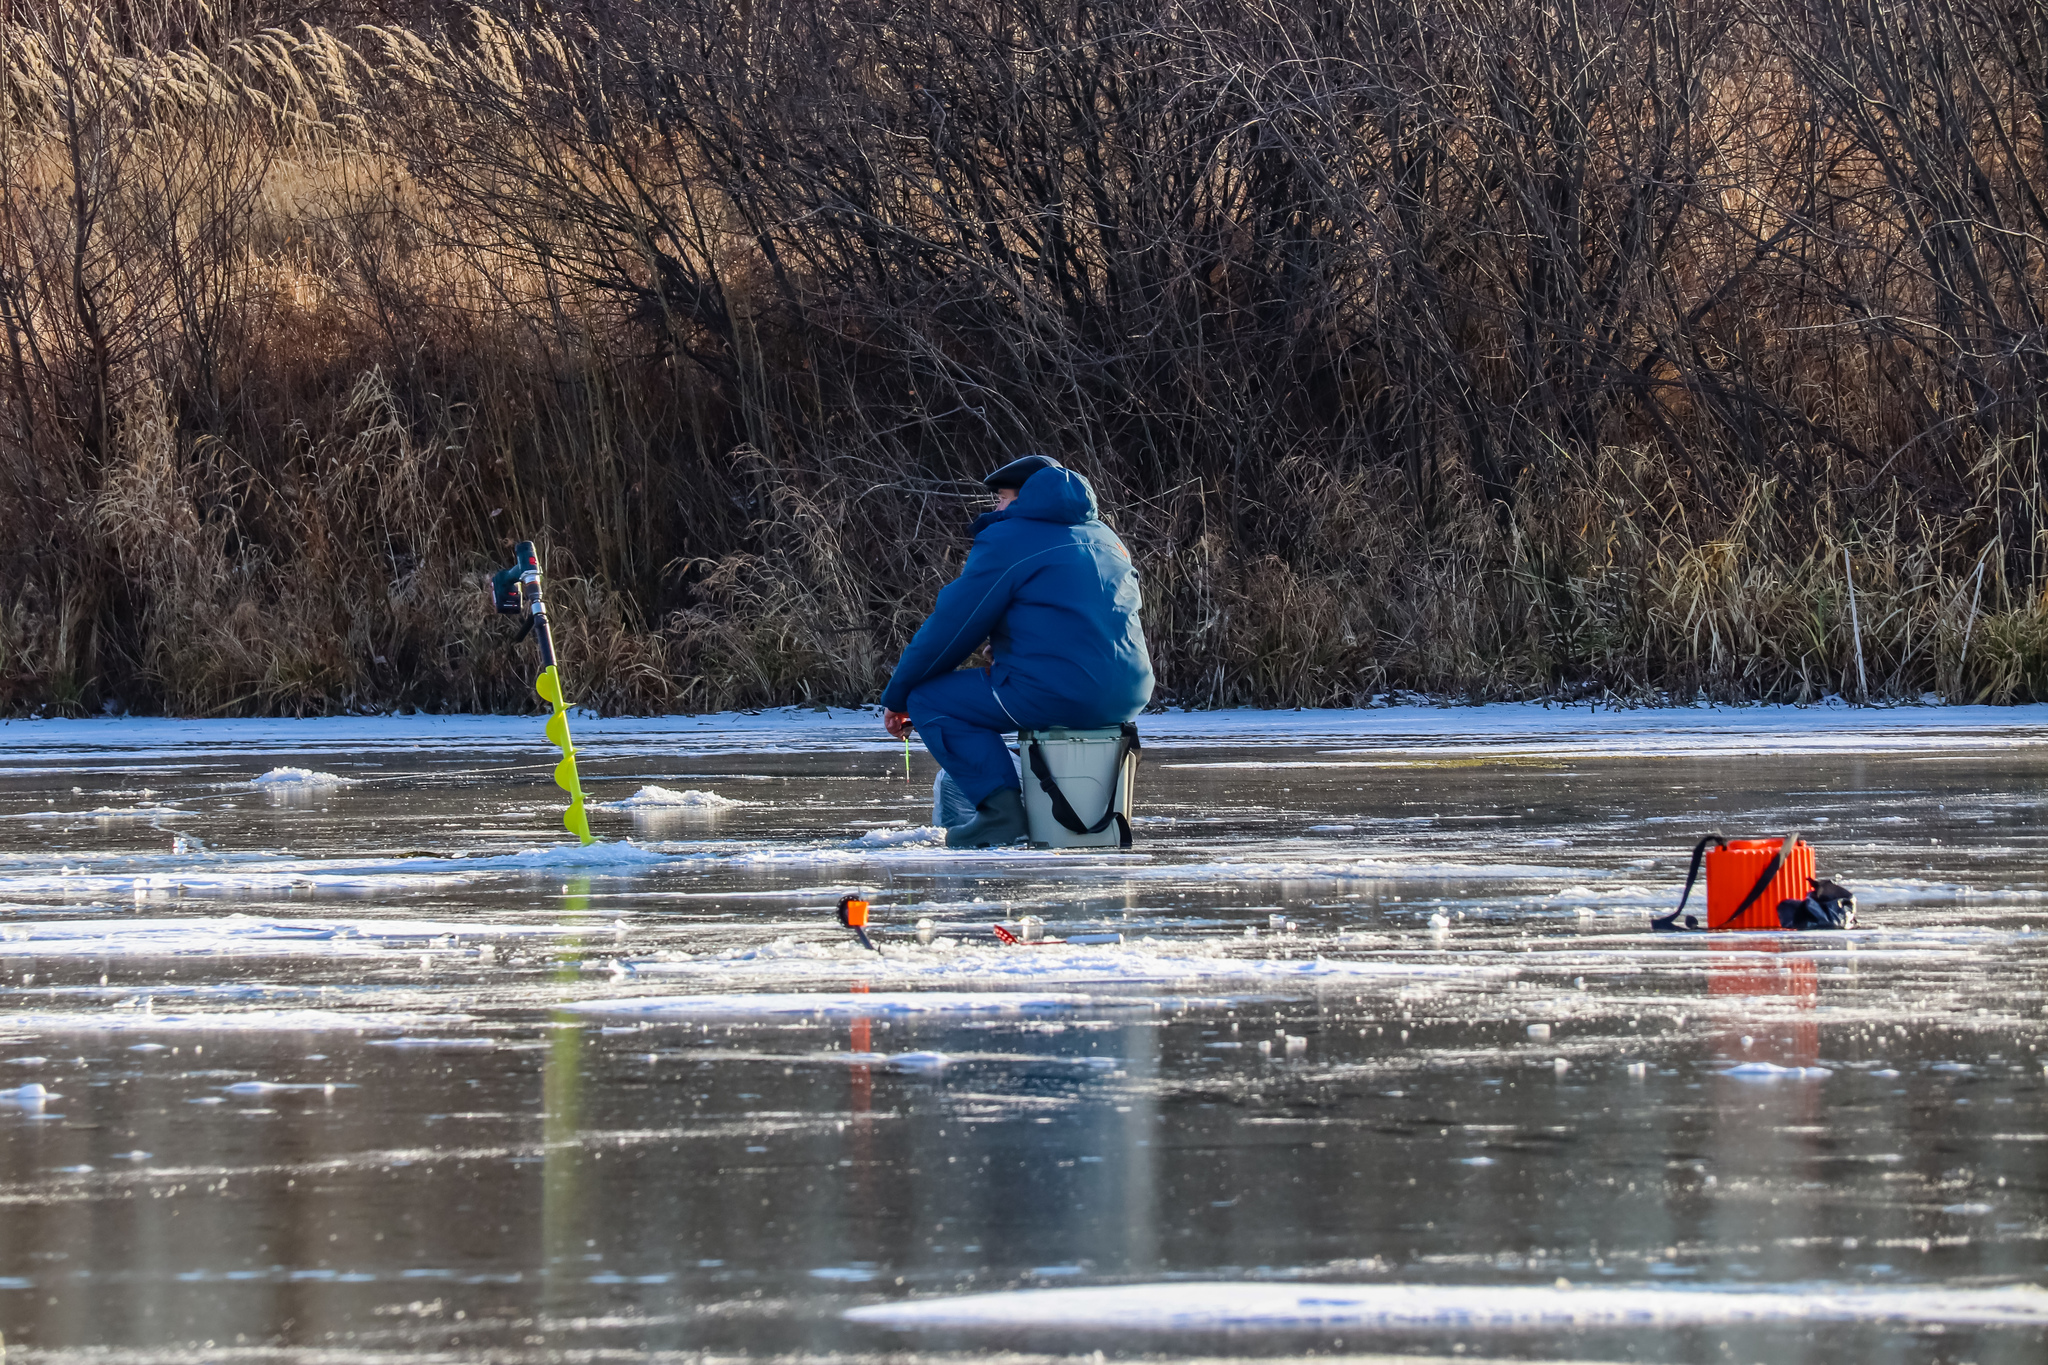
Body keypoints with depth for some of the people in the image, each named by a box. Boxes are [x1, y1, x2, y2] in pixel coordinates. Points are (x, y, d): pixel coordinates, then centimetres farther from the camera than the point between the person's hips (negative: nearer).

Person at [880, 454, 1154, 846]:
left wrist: (897, 697, 12)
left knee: (929, 699, 3)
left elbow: (949, 630, 1)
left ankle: (1001, 808, -11)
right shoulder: (1104, 538, 22)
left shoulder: (1006, 542, -2)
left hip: (1060, 695, -8)